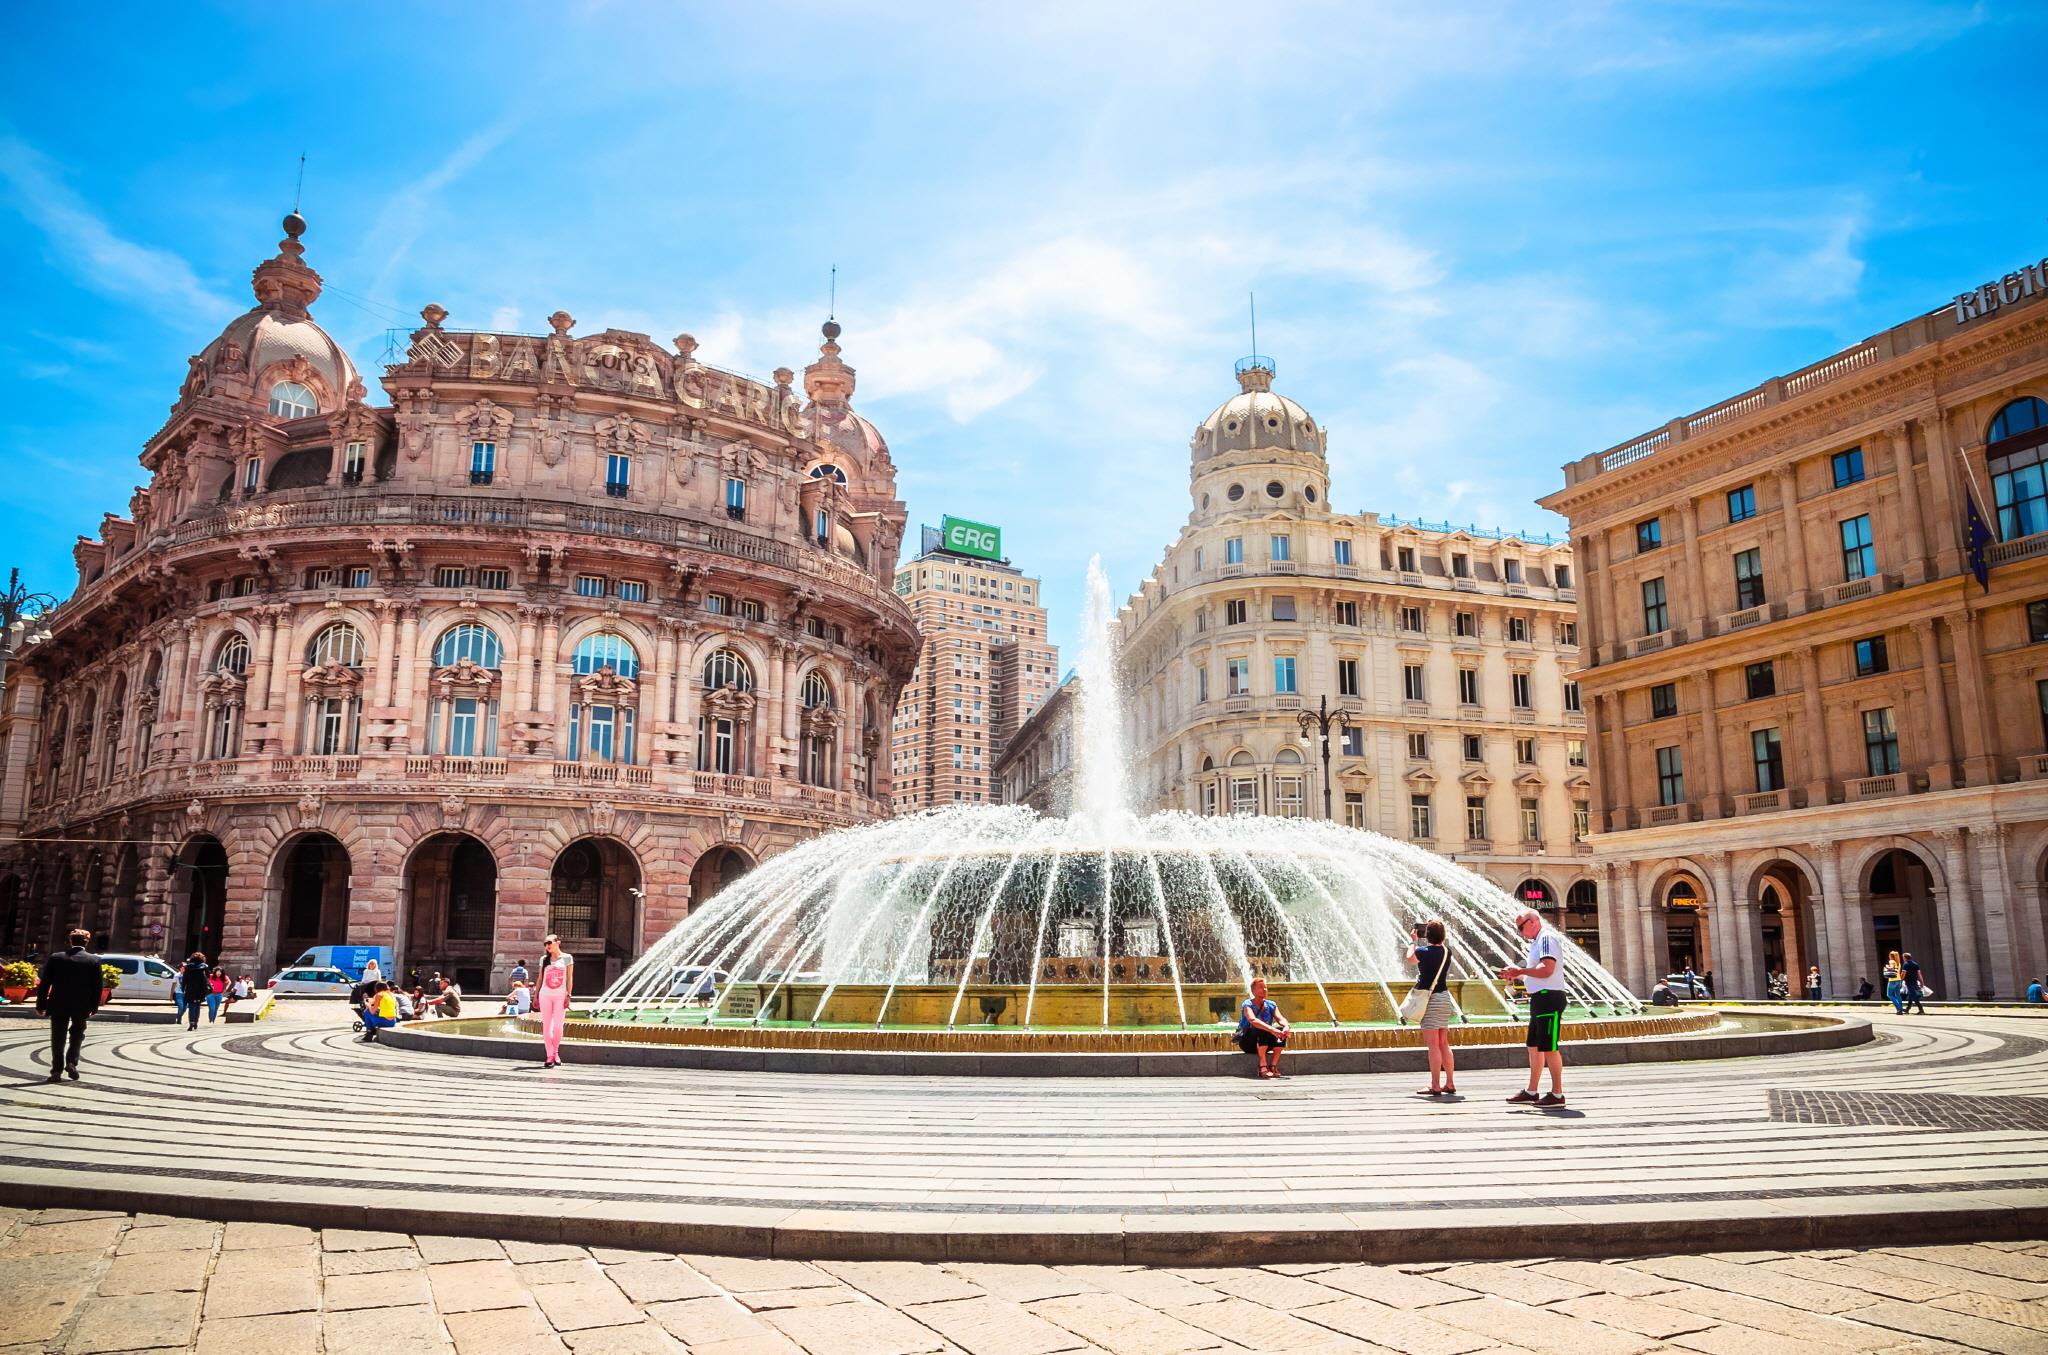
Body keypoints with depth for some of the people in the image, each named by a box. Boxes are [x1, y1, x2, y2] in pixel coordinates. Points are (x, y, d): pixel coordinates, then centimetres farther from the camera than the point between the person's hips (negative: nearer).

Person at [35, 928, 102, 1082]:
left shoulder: (55, 958, -4)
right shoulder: (94, 960, -5)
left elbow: (44, 983, -3)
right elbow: (97, 986, -2)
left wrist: (41, 1005, 5)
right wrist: (94, 1007, 7)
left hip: (59, 1005, 0)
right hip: (82, 1006, 0)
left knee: (58, 1038, 8)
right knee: (76, 1035, 19)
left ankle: (57, 1070, 6)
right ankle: (72, 1062, 4)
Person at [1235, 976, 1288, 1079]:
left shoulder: (1271, 1005, 5)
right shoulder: (1247, 1005, -13)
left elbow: (1280, 1018, -12)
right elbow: (1253, 1020, -32)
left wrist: (1286, 1026, -37)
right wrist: (1272, 1029, -47)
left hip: (1265, 1044, 5)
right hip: (1247, 1042, -5)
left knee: (1281, 1029, -22)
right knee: (1262, 1030, -34)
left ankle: (1273, 1066, -21)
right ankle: (1263, 1067, -33)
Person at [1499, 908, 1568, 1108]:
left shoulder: (1546, 938, -13)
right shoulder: (1537, 941, 18)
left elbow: (1547, 970, -24)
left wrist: (1520, 970, -15)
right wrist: (1516, 976, 12)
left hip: (1549, 998, -11)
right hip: (1540, 999, 11)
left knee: (1549, 1047, -6)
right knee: (1534, 1046, 14)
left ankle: (1557, 1094, 0)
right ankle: (1531, 1092, 21)